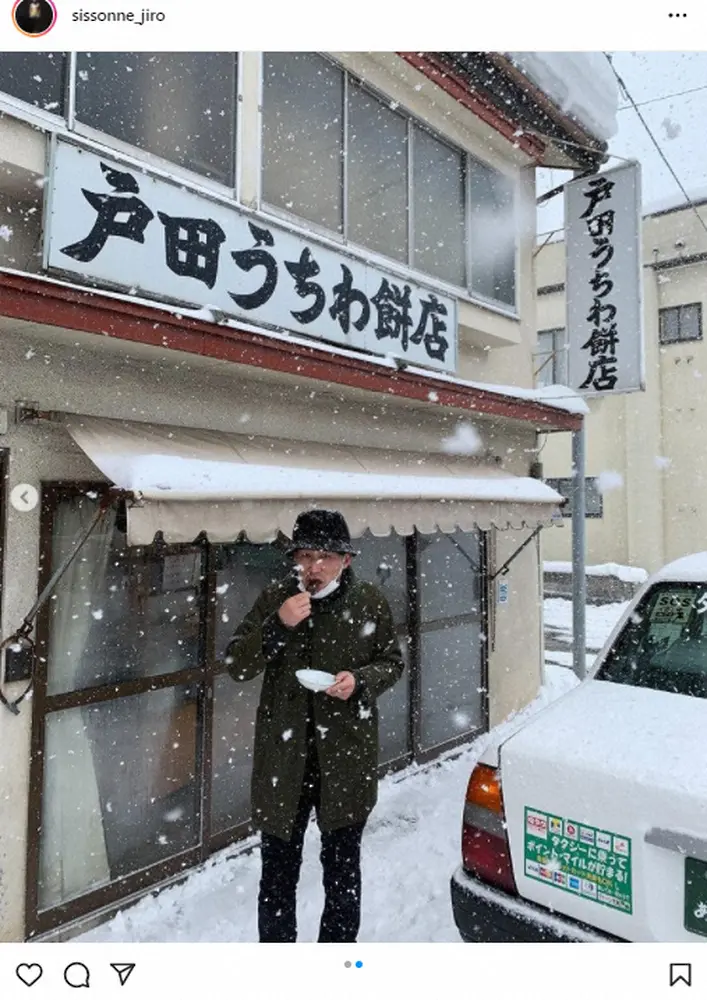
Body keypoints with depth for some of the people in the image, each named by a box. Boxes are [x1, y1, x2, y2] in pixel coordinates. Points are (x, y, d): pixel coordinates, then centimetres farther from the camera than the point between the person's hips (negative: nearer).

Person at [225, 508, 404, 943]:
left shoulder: (370, 602, -5)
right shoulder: (274, 599, -4)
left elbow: (393, 662, 5)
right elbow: (237, 666, -6)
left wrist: (360, 681, -16)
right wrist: (277, 626, -22)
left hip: (347, 756, 0)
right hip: (283, 757, 0)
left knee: (343, 867, 19)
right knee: (279, 867, 14)